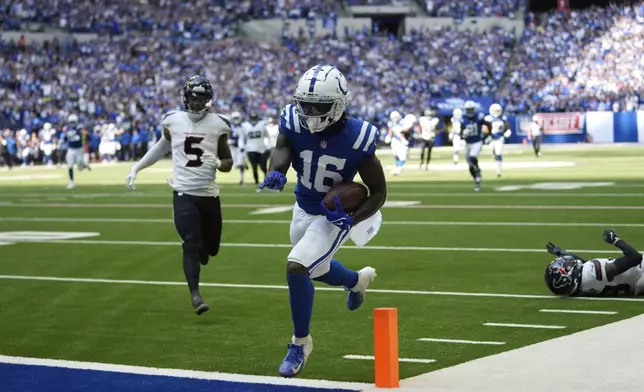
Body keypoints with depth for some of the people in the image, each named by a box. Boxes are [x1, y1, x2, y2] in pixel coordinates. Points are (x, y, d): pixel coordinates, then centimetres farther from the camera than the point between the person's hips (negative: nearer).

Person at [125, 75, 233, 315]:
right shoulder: (173, 122, 2)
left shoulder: (218, 125, 0)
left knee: (210, 248, 9)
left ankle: (195, 254, 45)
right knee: (191, 243, -15)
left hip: (209, 194, 2)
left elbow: (228, 162, 8)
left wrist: (219, 163, -16)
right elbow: (162, 147, 21)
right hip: (184, 194, -1)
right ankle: (195, 294, -14)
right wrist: (136, 168, 21)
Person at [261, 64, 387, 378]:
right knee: (317, 270, 25)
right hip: (304, 209, 5)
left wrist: (352, 219, -32)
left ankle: (301, 343, 1)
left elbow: (379, 191, -17)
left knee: (296, 267, -21)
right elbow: (282, 151, -35)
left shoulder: (356, 139, -27)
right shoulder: (295, 123, -21)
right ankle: (359, 279, 61)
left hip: (335, 215, -5)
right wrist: (275, 174, -59)